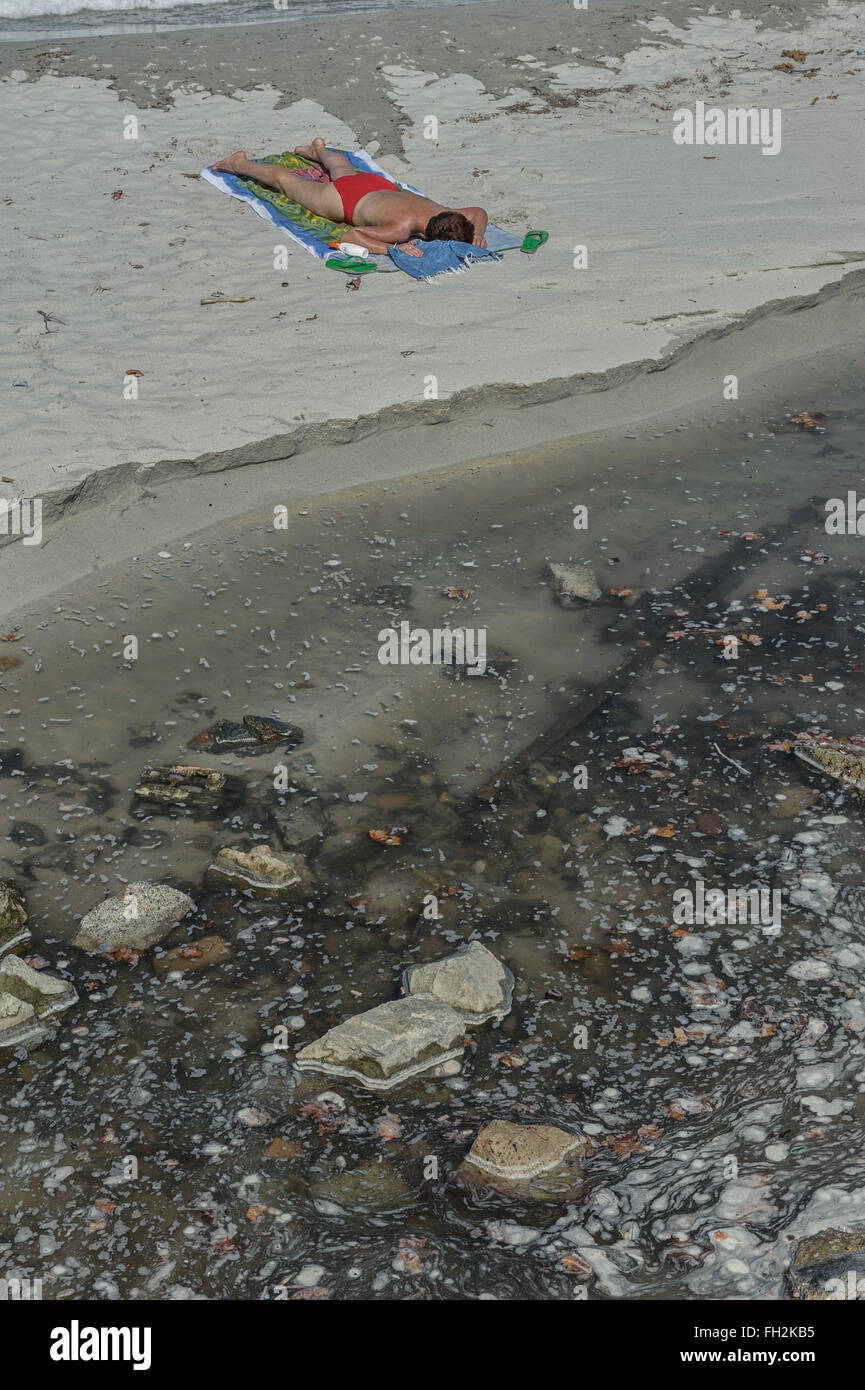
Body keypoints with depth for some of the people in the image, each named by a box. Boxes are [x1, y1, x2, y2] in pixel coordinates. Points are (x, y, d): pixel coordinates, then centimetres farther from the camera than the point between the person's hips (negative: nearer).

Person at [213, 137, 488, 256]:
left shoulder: (445, 216, -29)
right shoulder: (401, 228, -46)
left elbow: (480, 212, -10)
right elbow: (353, 236, -42)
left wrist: (477, 234, -30)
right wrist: (393, 249, -51)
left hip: (382, 187, 5)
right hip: (347, 201, -5)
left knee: (343, 171, 42)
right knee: (285, 180, 21)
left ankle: (319, 149, 72)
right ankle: (241, 164, 44)